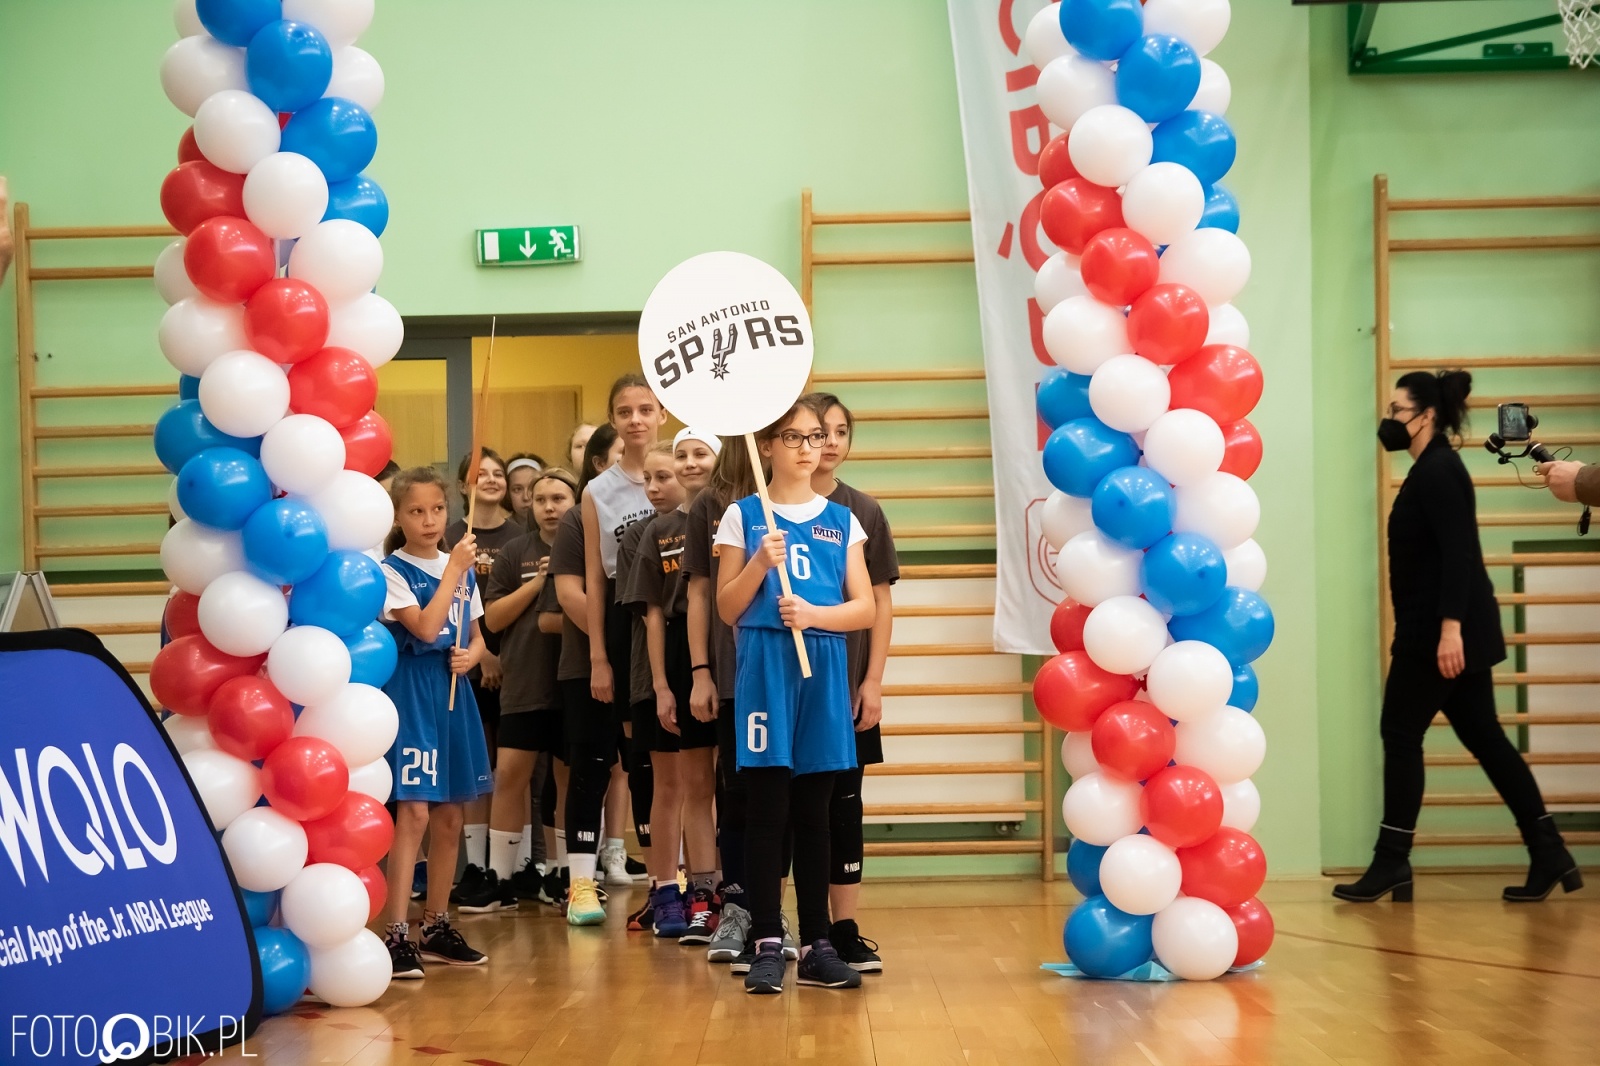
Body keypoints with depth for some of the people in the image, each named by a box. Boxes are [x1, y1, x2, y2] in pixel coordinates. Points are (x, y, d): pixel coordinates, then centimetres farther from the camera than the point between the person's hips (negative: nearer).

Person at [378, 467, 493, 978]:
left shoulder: (462, 567, 12)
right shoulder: (392, 571, -7)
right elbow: (425, 628, -19)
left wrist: (471, 656, -4)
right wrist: (453, 570, -14)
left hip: (454, 694, 6)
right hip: (412, 693, -6)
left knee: (449, 819, 9)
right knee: (414, 812, -14)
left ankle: (437, 927, 19)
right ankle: (397, 934, -13)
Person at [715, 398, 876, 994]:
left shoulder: (842, 520, 11)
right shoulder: (743, 516, 4)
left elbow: (866, 608, 5)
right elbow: (727, 609, 2)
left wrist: (815, 614, -12)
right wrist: (759, 565, -14)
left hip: (824, 669, 2)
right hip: (764, 668, -2)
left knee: (814, 811, 7)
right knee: (767, 807, -5)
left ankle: (817, 944, 11)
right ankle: (767, 944, -1)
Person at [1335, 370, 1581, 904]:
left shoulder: (1438, 472, -13)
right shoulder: (1433, 469, 18)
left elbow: (1458, 554, -22)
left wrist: (1449, 628, -28)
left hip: (1441, 631, -10)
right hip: (1444, 630, 10)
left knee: (1401, 734, -3)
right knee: (1482, 736, 9)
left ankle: (1391, 863, 2)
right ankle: (1550, 854, 7)